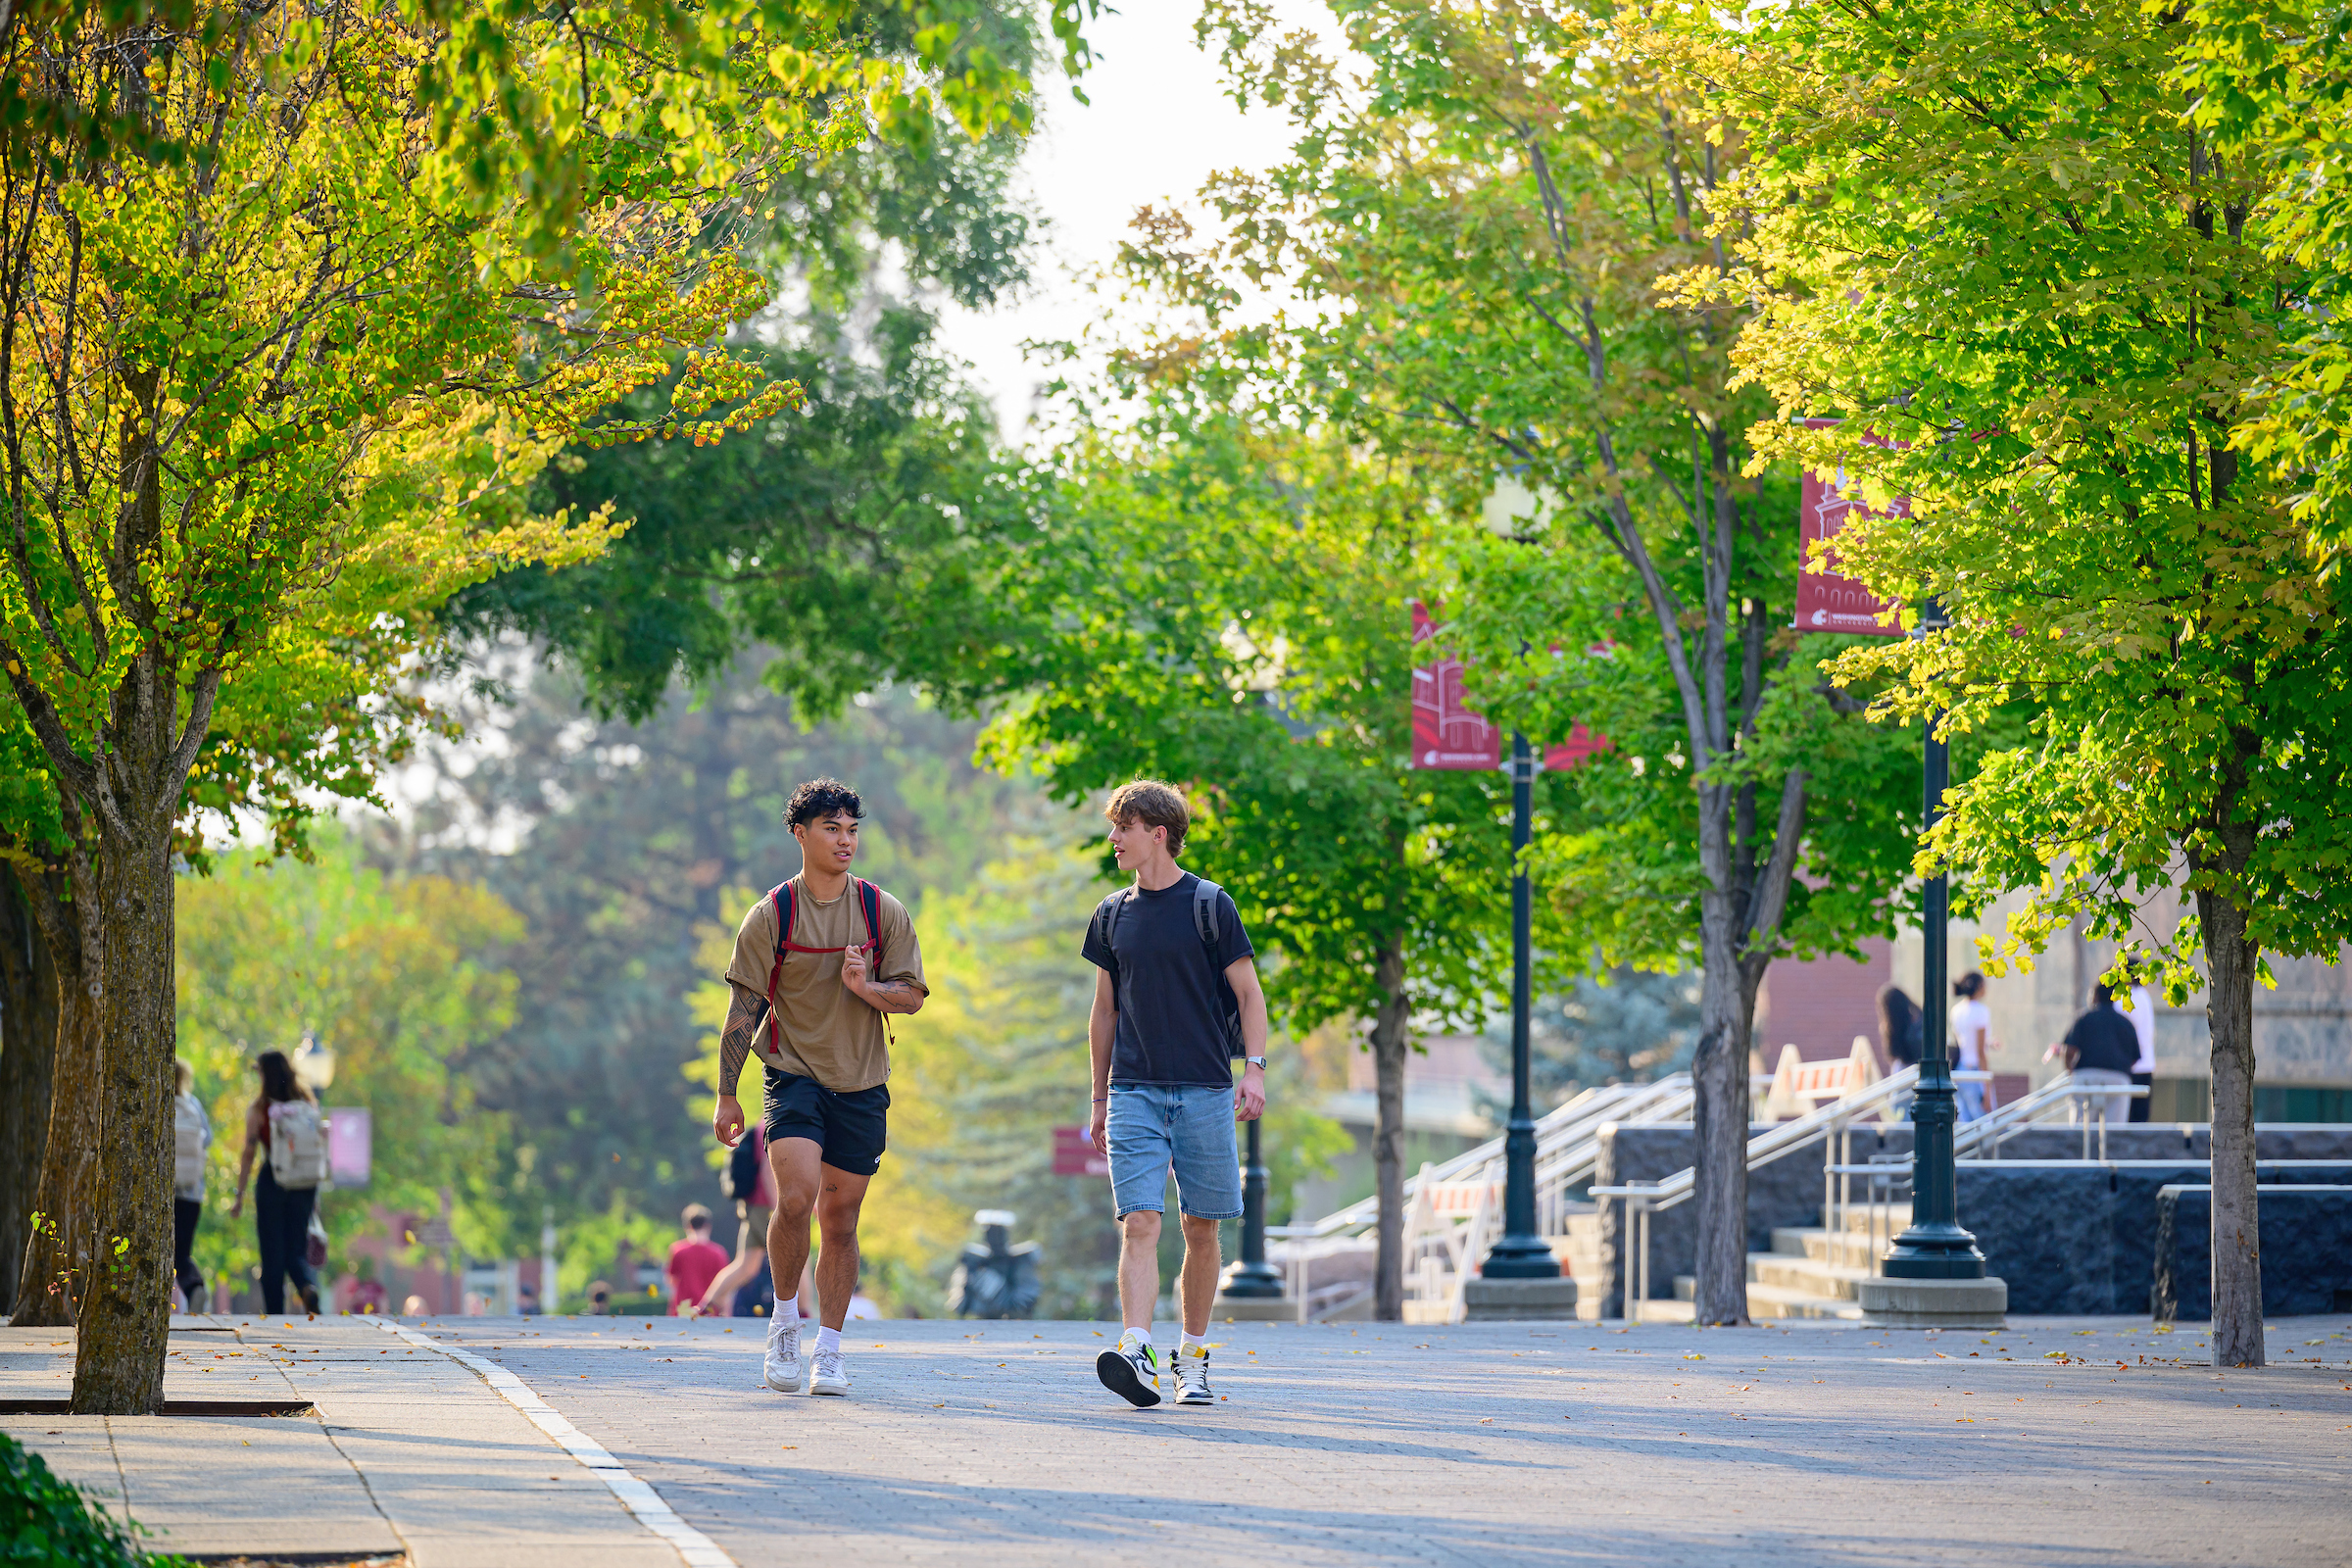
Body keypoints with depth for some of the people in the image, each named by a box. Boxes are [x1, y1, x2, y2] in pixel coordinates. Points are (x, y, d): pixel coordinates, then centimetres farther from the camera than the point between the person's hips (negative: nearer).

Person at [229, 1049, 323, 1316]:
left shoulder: (260, 1110, -6)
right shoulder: (309, 1106, 4)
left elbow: (249, 1154, -8)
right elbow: (322, 1142, 7)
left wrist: (239, 1196, -3)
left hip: (272, 1183, -3)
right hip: (306, 1184, 3)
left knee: (273, 1253, 6)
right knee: (297, 1250, 10)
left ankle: (275, 1314, 6)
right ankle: (308, 1286, -20)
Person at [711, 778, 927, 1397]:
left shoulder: (884, 913, 3)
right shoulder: (770, 916, -2)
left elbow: (912, 996, 5)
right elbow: (743, 1009, 0)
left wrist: (864, 986, -16)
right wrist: (726, 1096, -1)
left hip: (861, 1085, 2)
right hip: (793, 1073, -2)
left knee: (840, 1218, 5)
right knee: (796, 1197, -20)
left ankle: (827, 1350, 14)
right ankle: (784, 1322, 0)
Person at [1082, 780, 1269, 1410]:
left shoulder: (1209, 905, 0)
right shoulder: (1112, 916, 12)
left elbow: (1249, 994, 1)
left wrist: (1255, 1068, -12)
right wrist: (1100, 1099, 18)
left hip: (1203, 1091, -2)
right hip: (1134, 1092, 2)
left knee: (1201, 1229, 4)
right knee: (1140, 1223, -13)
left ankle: (1192, 1359, 17)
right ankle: (1136, 1355, -25)